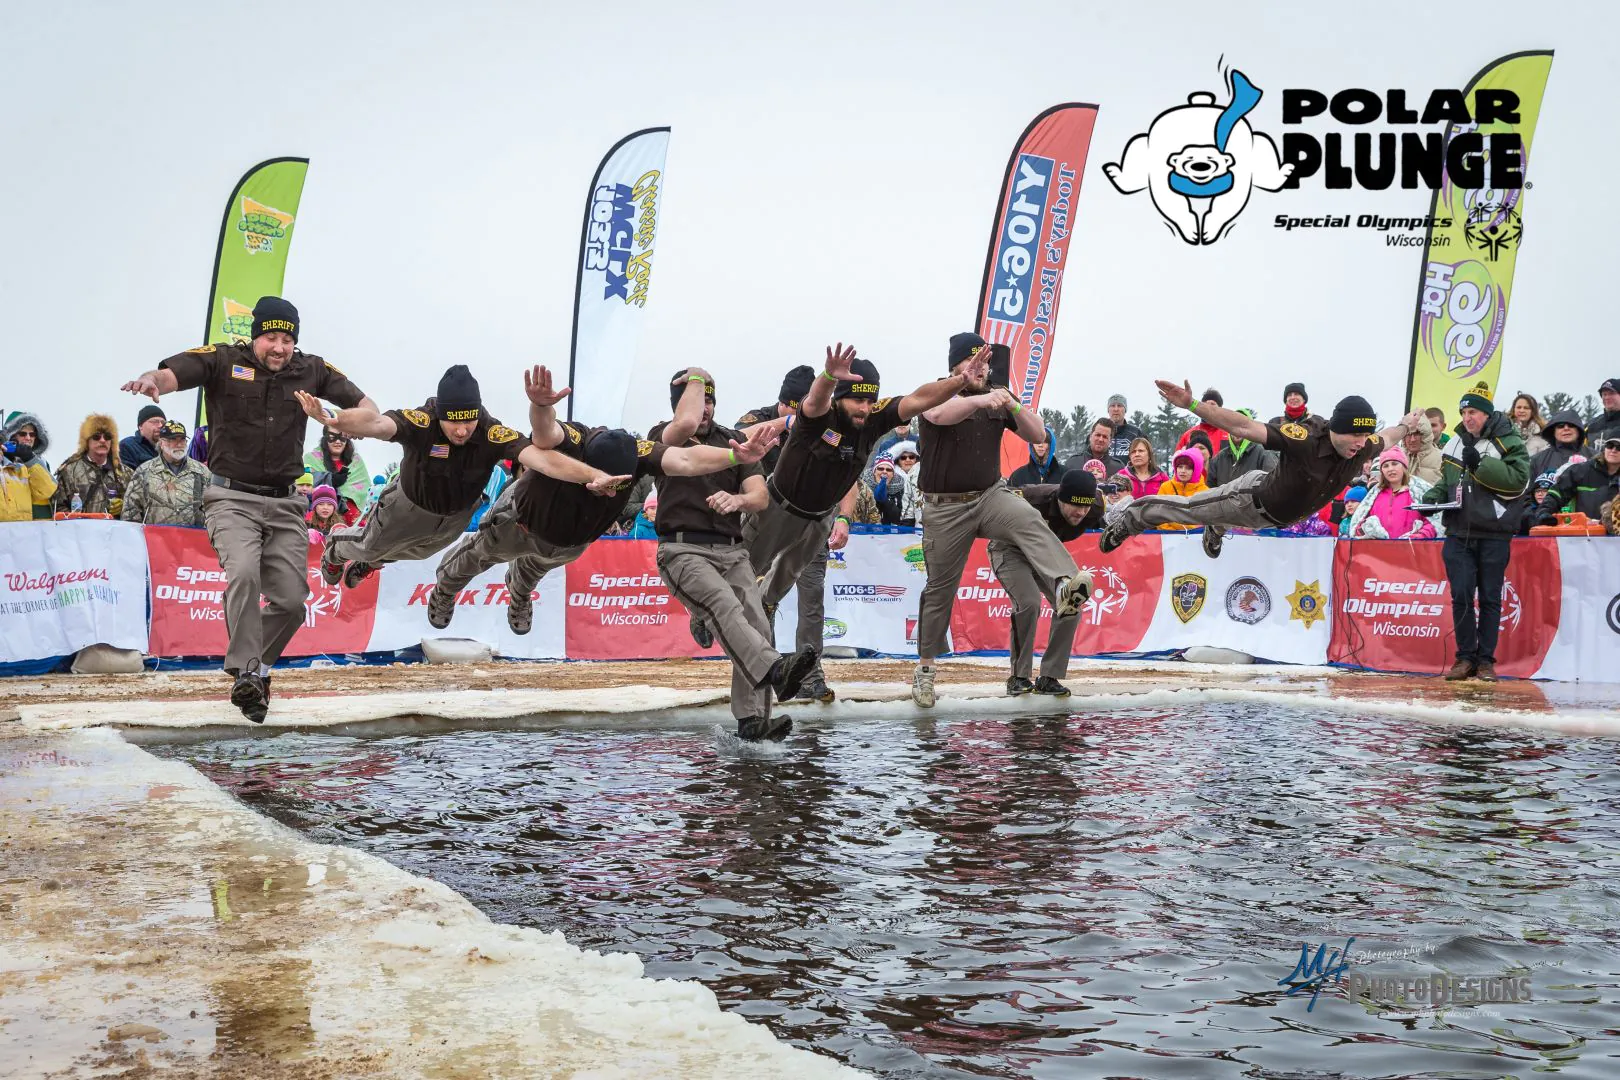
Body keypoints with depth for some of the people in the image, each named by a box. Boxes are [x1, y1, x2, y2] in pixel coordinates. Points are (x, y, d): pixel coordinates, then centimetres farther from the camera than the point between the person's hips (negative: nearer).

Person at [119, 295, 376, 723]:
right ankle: (246, 673, -23)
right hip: (233, 499, -4)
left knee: (291, 601, 0)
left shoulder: (311, 370, 5)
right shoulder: (223, 360, -5)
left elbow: (362, 403, 7)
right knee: (244, 573, -28)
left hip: (286, 504, 4)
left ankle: (257, 667, 23)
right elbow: (172, 373, -20)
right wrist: (151, 381, -45)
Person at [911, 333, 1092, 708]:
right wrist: (980, 399, -46)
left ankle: (1064, 587, -55)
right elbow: (938, 415, -30)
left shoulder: (997, 398, 8)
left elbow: (1037, 435, 2)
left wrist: (1012, 405, -17)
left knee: (1030, 521, -30)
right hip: (946, 507, -2)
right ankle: (925, 667, 19)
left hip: (991, 495, 2)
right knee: (939, 590, 5)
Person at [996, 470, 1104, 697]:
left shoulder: (1093, 510, -24)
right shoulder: (1033, 499, -38)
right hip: (1010, 549, -5)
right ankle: (1018, 677, -11)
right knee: (1029, 602, -27)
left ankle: (1049, 677, 2)